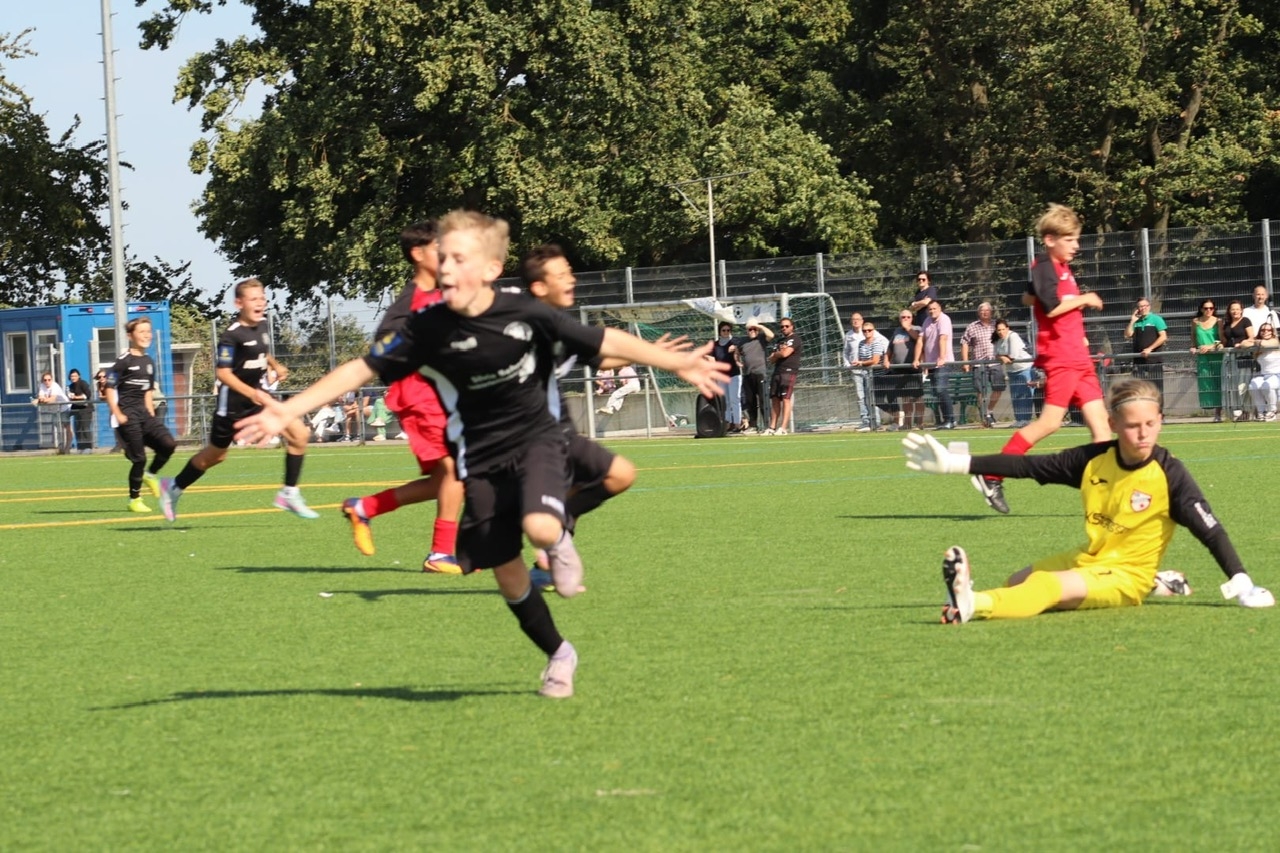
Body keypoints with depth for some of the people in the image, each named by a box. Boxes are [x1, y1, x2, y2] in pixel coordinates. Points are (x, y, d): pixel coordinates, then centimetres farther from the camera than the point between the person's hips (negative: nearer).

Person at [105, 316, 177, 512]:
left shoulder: (149, 362, 13)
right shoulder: (124, 361, -9)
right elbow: (109, 388, -10)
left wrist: (151, 414, 15)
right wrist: (117, 414, -15)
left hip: (143, 413, 7)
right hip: (128, 415, -7)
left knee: (169, 443, -10)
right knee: (139, 458, -6)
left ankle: (150, 474, 15)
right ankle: (134, 499, 9)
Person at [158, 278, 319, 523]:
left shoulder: (262, 326, 3)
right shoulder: (232, 335, -21)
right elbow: (223, 373, -23)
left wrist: (276, 366, 7)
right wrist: (251, 393, -32)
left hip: (258, 395, 6)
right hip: (233, 400, -6)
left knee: (299, 433, -11)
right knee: (215, 455, 10)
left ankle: (289, 494, -4)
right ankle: (174, 487, 35)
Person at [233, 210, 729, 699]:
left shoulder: (527, 316, -18)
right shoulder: (429, 329, -14)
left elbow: (604, 343, -10)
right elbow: (363, 369, -10)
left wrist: (678, 363, -10)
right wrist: (288, 411, -16)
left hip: (535, 438, -2)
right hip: (482, 457, 2)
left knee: (540, 528, -30)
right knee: (506, 571, 5)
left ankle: (560, 544, 9)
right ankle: (558, 656, 28)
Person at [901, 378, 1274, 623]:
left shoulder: (1170, 475, -15)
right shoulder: (1093, 460, -4)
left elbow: (1210, 530, -16)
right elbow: (1027, 466, 0)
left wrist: (1241, 584, -28)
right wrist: (954, 463, -3)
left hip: (1128, 575, -8)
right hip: (1088, 559, 8)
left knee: (1052, 587, -32)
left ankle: (970, 605, -52)